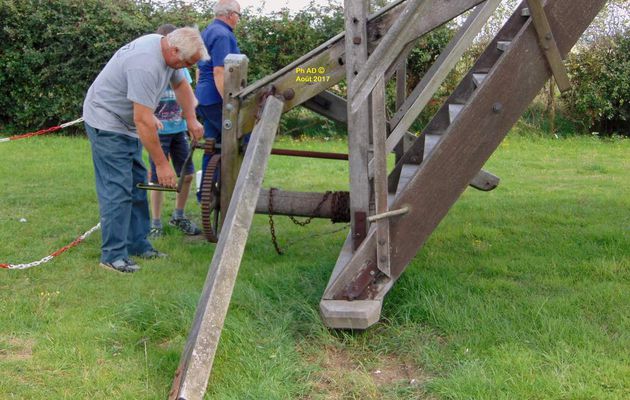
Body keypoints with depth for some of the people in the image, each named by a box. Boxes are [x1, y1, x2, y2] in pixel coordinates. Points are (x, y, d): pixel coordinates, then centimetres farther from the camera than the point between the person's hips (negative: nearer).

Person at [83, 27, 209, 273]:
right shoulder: (145, 64, -32)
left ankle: (137, 244, 18)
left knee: (137, 185, 10)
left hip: (127, 124, 10)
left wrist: (191, 120, 9)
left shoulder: (168, 50, -2)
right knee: (117, 188, -12)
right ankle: (113, 255, -7)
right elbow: (143, 120, -32)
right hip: (106, 121, -10)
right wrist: (161, 163, -26)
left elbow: (181, 85, 18)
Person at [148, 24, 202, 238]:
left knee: (187, 174, 8)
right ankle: (156, 223, 16)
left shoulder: (180, 66, 7)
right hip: (158, 131, -5)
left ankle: (178, 217, 26)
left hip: (179, 128, 5)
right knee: (158, 178, 2)